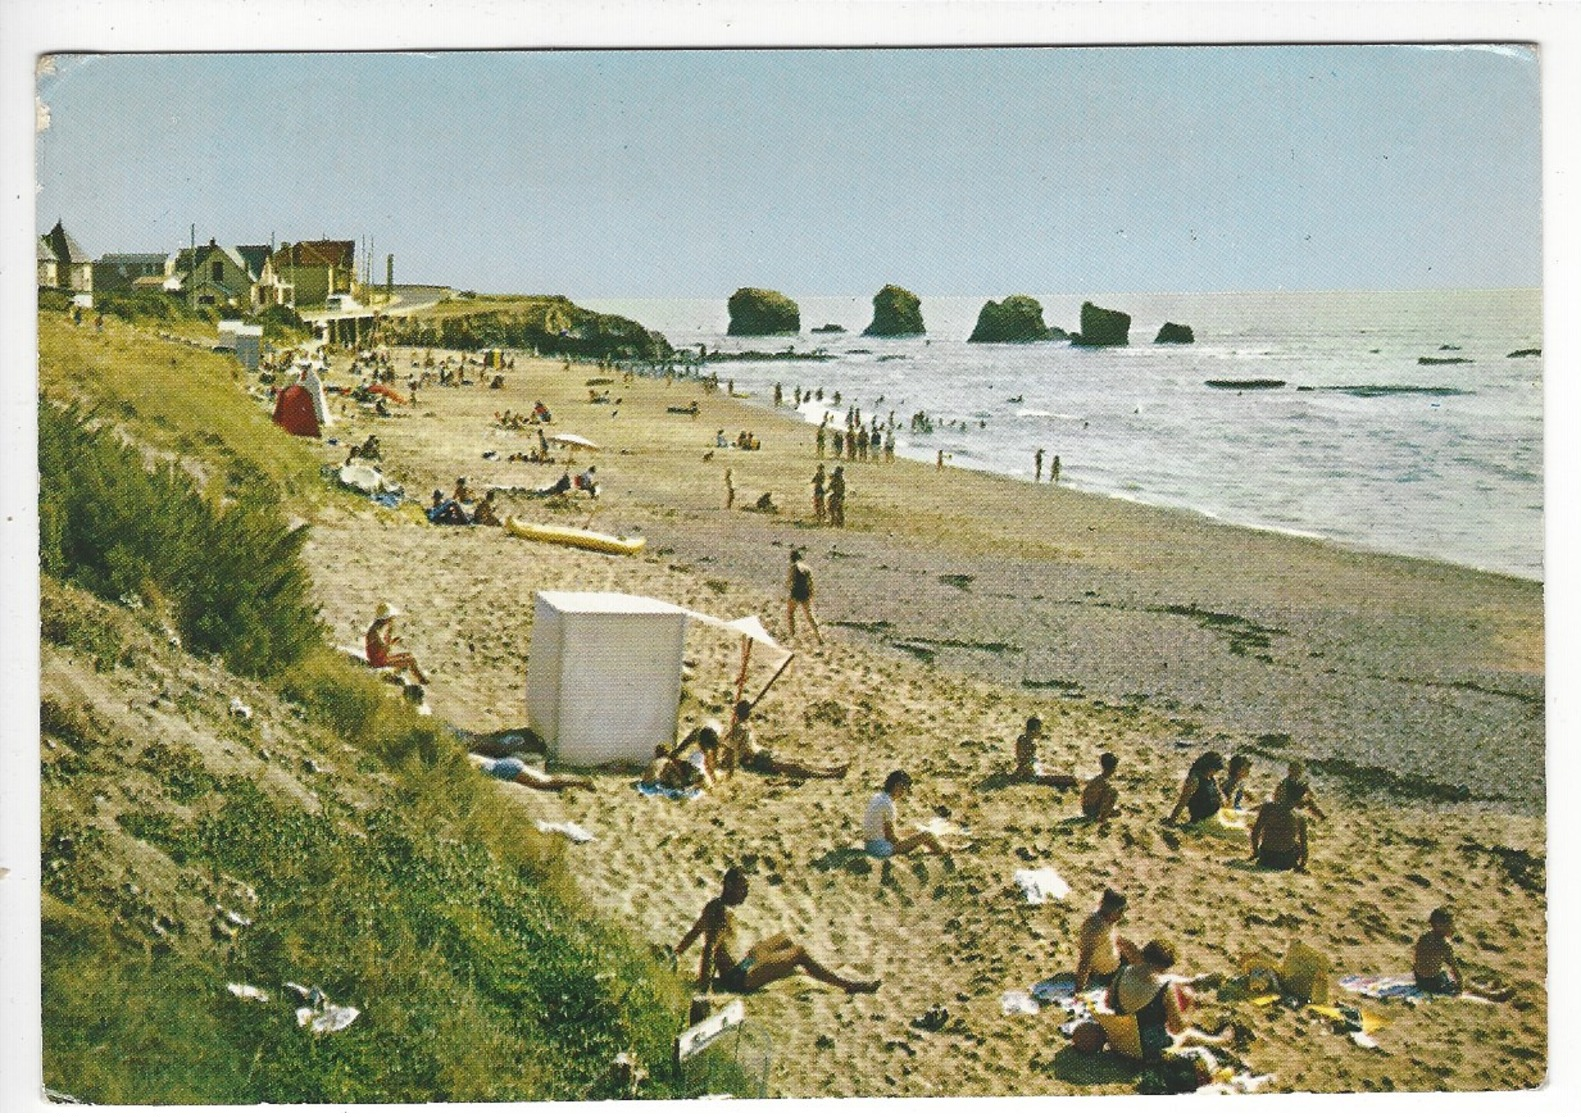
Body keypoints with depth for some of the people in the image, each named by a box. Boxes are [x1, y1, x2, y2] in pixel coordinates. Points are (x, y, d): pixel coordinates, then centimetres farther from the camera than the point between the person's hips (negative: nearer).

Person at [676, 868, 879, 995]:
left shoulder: (712, 906, 5)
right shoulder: (722, 916, -25)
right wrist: (704, 986, -35)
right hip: (739, 980, -11)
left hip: (739, 965, 11)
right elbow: (708, 950, -35)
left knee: (784, 940, 25)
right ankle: (848, 985, -3)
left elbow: (690, 936, 15)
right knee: (800, 953, -11)